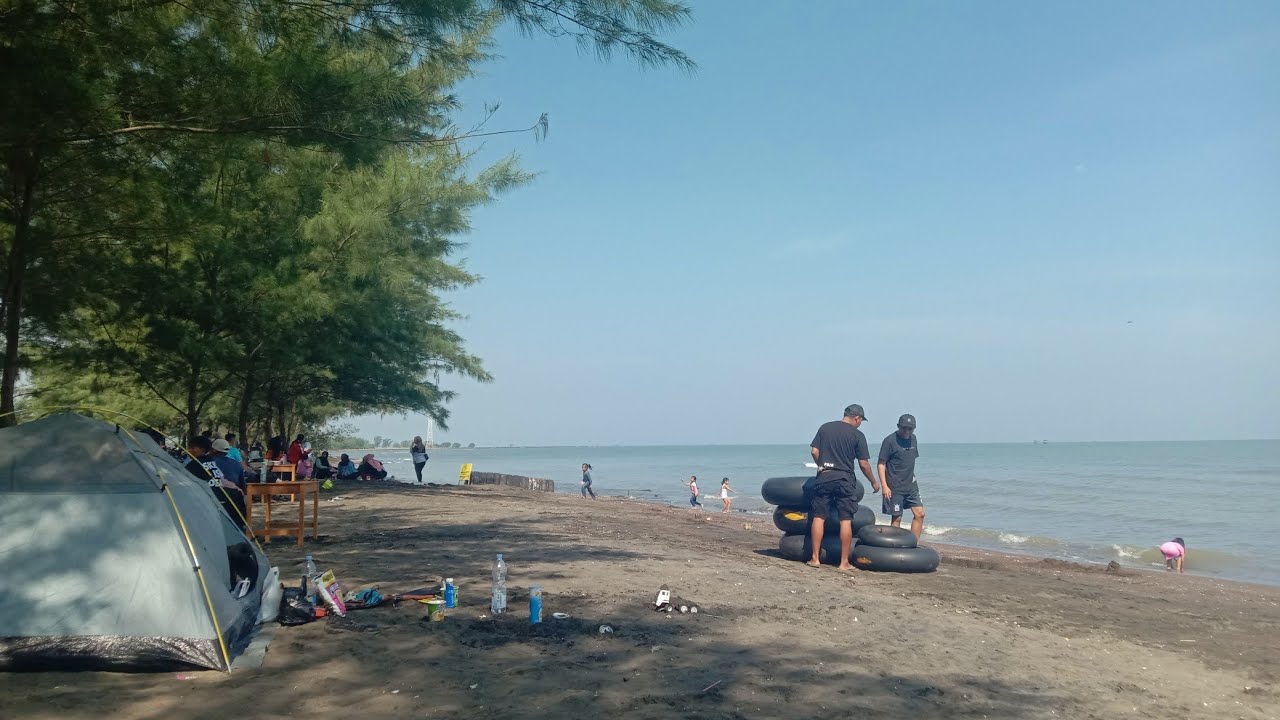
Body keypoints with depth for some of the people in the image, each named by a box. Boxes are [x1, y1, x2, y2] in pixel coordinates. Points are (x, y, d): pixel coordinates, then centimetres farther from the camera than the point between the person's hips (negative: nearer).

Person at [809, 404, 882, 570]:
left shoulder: (825, 427, 7)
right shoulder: (857, 435, -1)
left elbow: (814, 451, 4)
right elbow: (863, 464, -2)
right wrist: (874, 482, 12)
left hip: (823, 478, 3)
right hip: (844, 480, -3)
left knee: (818, 517, 6)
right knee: (846, 520, 2)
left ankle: (815, 558, 7)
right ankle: (844, 562, 3)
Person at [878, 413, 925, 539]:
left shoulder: (913, 439, 8)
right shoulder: (890, 441, -12)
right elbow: (881, 464, -12)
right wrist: (885, 486, -18)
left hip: (911, 485, 7)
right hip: (895, 487, -7)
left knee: (920, 514, 3)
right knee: (896, 518, -1)